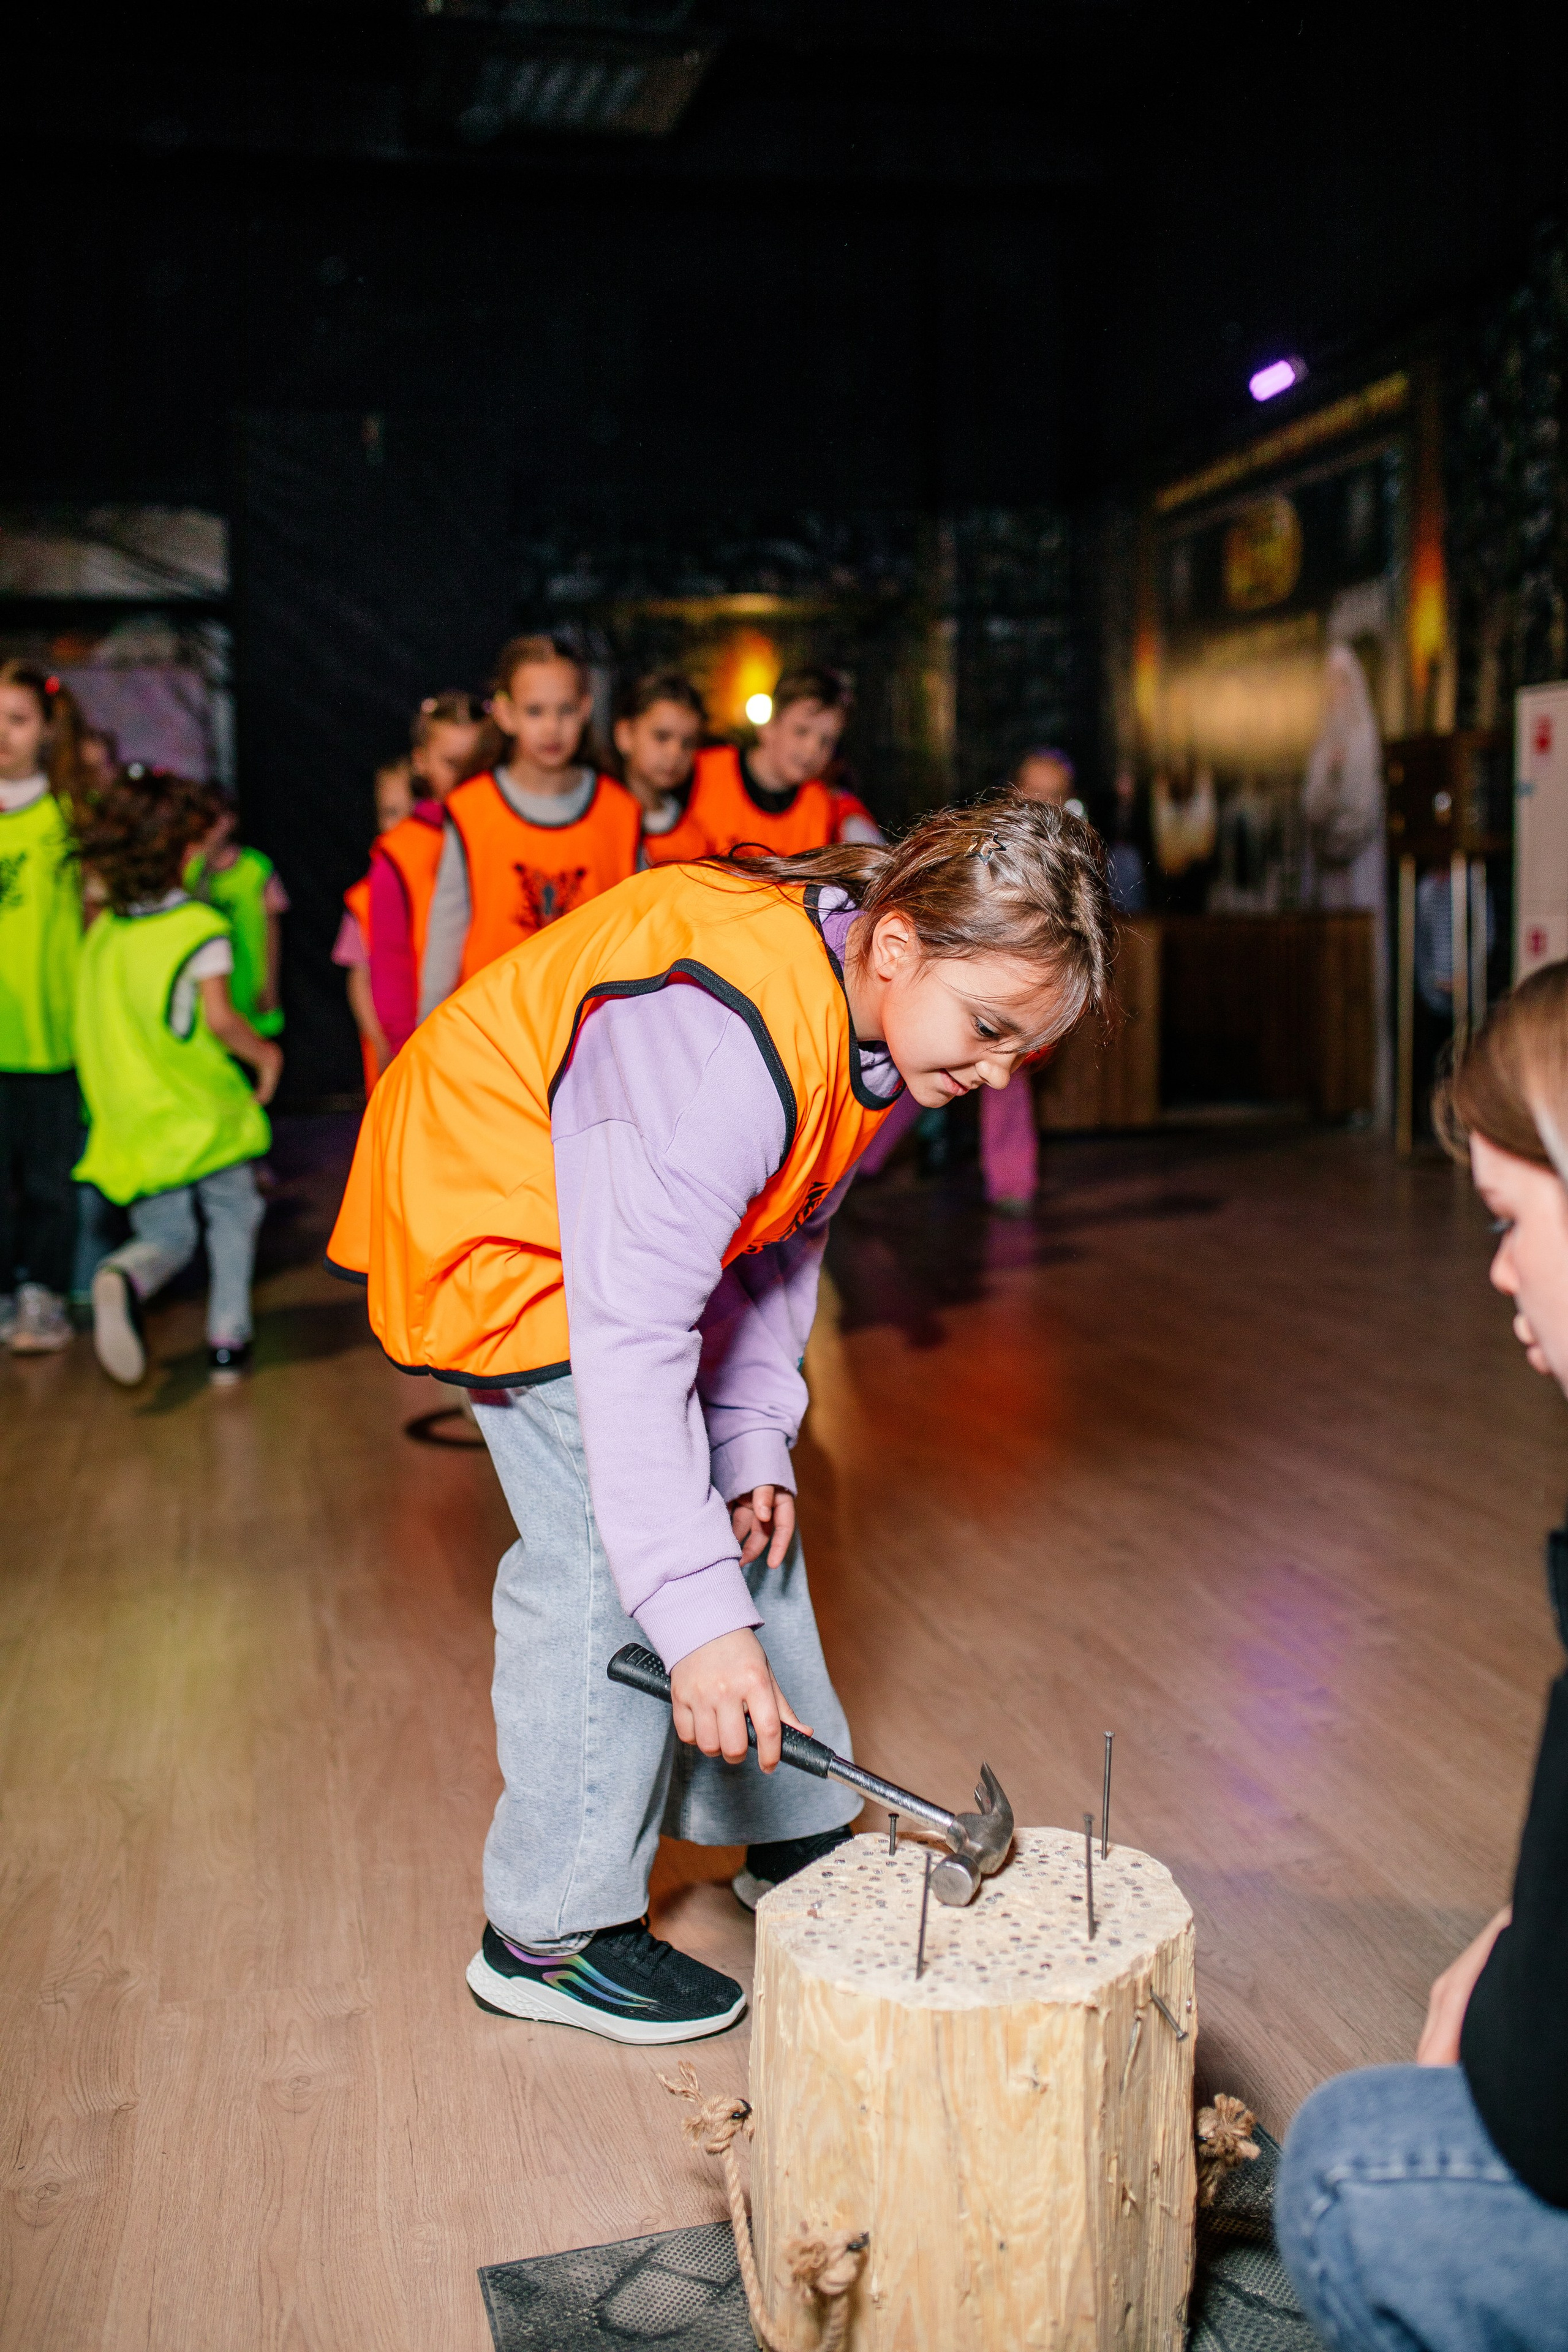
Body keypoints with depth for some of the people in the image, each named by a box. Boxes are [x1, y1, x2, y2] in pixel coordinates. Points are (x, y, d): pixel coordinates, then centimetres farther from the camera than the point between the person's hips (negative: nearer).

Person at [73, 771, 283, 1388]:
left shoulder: (102, 929, 8)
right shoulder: (202, 927, -10)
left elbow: (99, 1025, 11)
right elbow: (219, 1018, -20)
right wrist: (266, 1053, -4)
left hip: (129, 1122, 4)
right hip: (202, 1110, -4)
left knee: (165, 1238, 14)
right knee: (233, 1217, 17)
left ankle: (124, 1278, -18)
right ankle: (228, 1340, 13)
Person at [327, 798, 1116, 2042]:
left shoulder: (872, 1006, -10)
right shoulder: (729, 1038, -39)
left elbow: (778, 1246, 1)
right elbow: (634, 1339, -40)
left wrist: (755, 1441, -7)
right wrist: (700, 1616, -39)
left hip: (630, 1220, 9)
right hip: (502, 1215, -9)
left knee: (743, 1511, 11)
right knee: (614, 1553, -13)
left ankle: (794, 1833, 27)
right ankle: (551, 1934, 4)